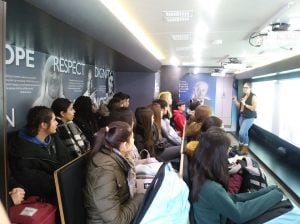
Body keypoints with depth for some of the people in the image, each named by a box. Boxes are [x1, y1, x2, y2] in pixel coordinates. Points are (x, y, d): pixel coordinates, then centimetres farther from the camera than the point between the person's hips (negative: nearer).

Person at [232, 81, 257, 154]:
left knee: (241, 133, -15)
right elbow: (240, 107, 16)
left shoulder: (253, 96, -11)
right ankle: (244, 148, 25)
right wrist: (235, 101, 0)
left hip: (249, 117, -7)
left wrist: (245, 104, -23)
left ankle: (244, 149, 3)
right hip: (242, 116, 7)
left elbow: (254, 108, -18)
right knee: (244, 133, 14)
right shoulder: (243, 96, 11)